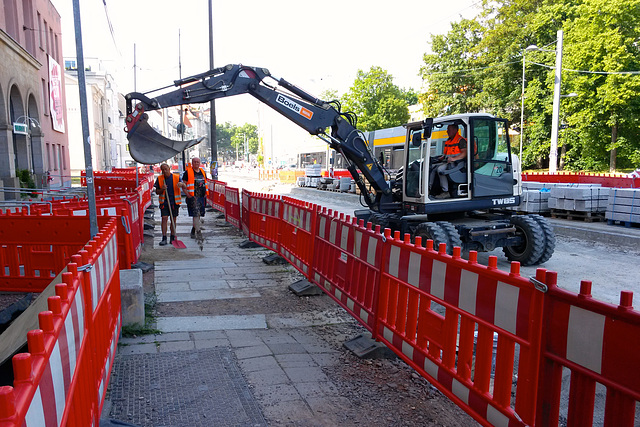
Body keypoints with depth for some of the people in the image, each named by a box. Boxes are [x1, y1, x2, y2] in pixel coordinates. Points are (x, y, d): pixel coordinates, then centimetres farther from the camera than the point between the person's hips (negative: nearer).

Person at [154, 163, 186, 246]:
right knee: (164, 219, -8)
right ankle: (164, 238, -4)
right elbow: (157, 192, 6)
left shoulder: (176, 177, -1)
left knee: (173, 219, 8)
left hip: (174, 202, 0)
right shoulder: (159, 178, 2)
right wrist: (162, 189, -16)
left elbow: (185, 187, -9)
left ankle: (173, 237, 19)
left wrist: (182, 184, -32)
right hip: (164, 202, 0)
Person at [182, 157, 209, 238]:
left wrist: (205, 193, 14)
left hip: (202, 197, 6)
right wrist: (188, 195, -12)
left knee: (199, 214, 11)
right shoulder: (188, 172, -2)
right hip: (193, 197, -6)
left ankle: (193, 230, 26)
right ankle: (198, 230, -15)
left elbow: (205, 183, 25)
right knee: (196, 214, -13)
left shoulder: (202, 171, 15)